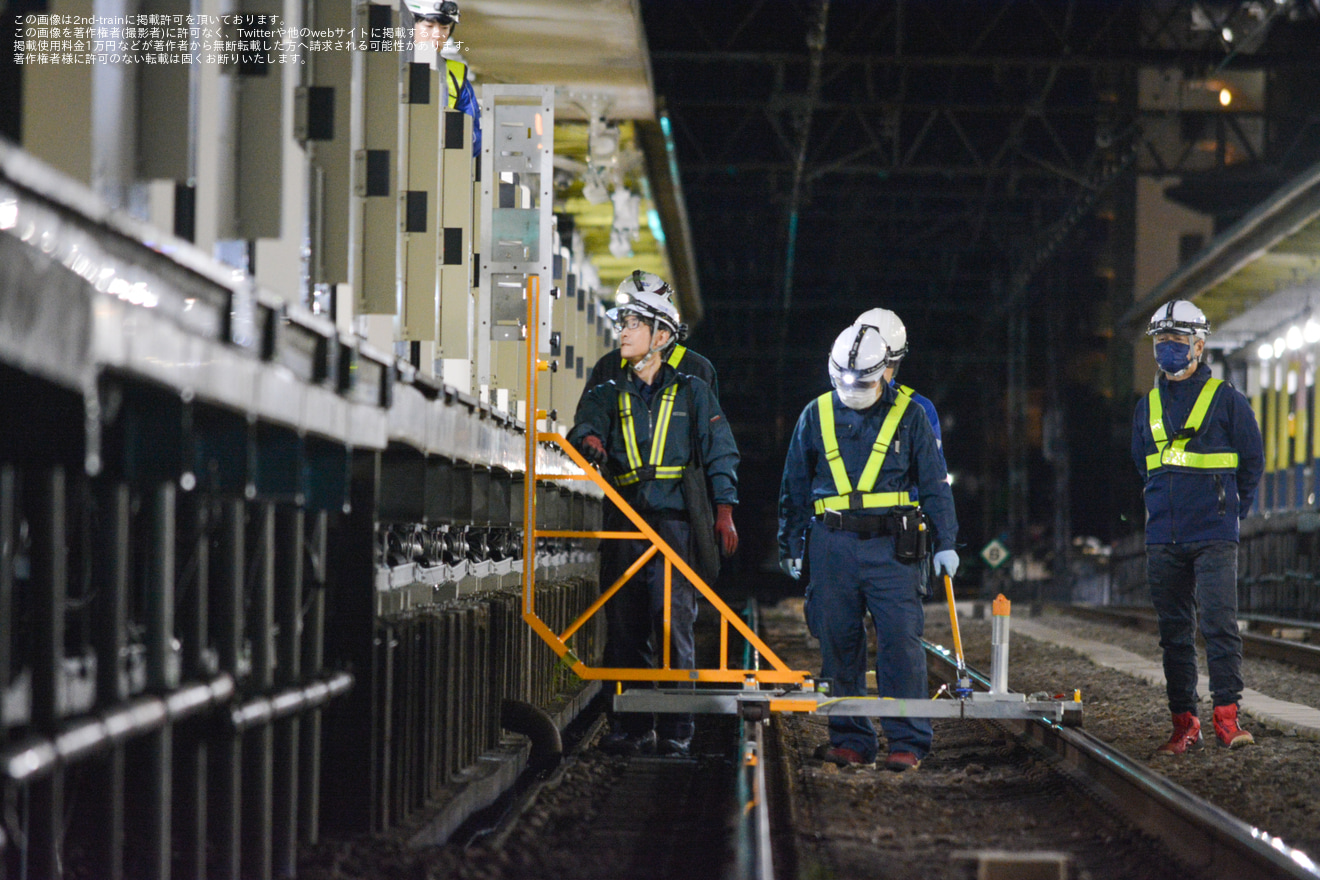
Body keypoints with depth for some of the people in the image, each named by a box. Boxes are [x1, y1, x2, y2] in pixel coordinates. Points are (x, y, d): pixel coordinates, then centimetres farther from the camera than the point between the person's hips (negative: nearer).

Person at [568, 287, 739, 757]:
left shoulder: (691, 392, 10)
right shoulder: (610, 395, 17)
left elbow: (720, 454, 7)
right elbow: (585, 423, -2)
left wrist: (724, 509, -5)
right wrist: (589, 439, -26)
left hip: (675, 521, -3)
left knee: (673, 623, -9)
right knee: (625, 626, 1)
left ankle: (675, 729, -7)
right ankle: (631, 727, 7)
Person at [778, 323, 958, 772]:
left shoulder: (908, 415, 4)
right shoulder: (816, 416, 9)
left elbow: (933, 482, 8)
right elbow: (795, 486, 17)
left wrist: (945, 542, 2)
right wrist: (790, 545, 16)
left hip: (890, 546, -2)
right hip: (833, 545, 2)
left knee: (901, 640, -9)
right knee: (839, 644, 4)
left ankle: (907, 741, -4)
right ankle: (850, 739, 12)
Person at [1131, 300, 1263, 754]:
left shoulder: (1225, 399, -2)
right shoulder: (1147, 406, 12)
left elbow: (1253, 460, 5)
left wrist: (1232, 508, 7)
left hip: (1214, 538, -5)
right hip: (1163, 540, 5)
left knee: (1220, 624, -14)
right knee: (1174, 632, 5)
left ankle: (1227, 716, -13)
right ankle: (1184, 724, 9)